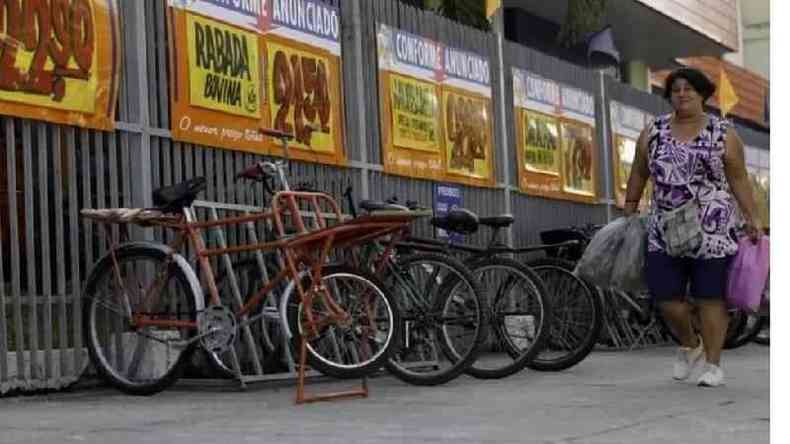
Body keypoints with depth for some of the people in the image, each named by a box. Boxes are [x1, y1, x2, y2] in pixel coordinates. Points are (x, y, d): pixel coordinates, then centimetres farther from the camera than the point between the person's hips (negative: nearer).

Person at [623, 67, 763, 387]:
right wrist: (629, 212, 14)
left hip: (713, 229, -3)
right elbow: (639, 174, 15)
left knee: (710, 298, -2)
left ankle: (713, 364, 7)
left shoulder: (723, 134, 1)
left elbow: (739, 180, 1)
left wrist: (752, 218, -5)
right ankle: (690, 344, 27)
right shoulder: (653, 132, 8)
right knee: (665, 296, 0)